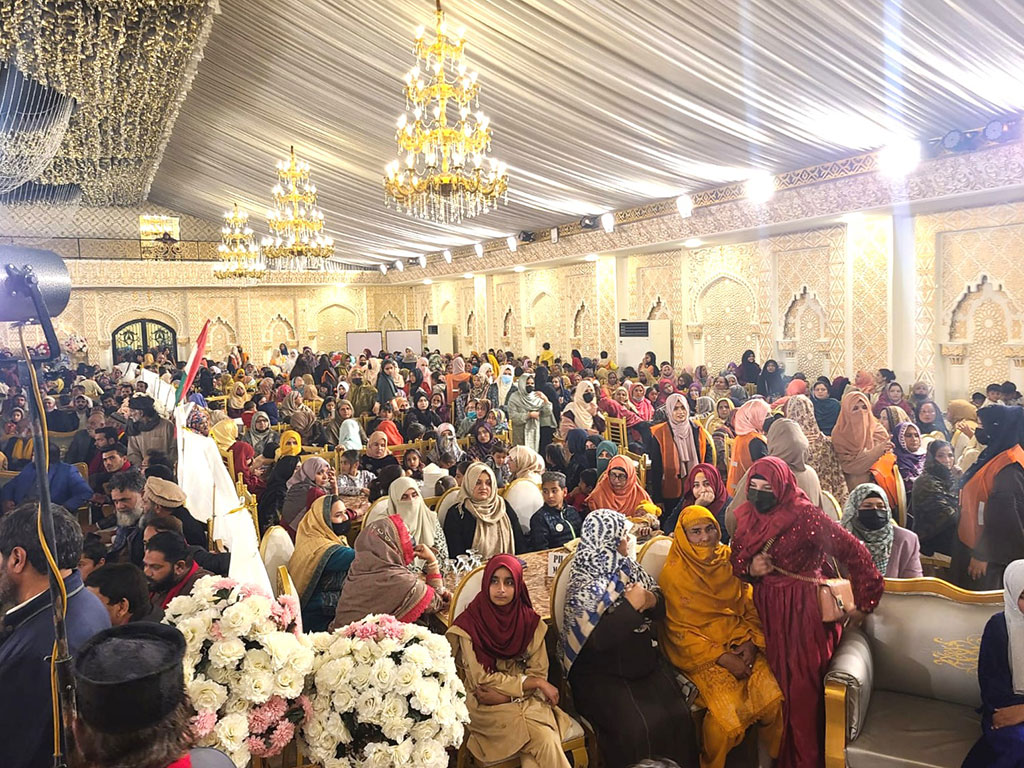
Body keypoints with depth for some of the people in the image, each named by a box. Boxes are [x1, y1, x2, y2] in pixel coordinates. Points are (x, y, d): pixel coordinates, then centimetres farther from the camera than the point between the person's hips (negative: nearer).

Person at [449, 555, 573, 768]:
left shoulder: (529, 620, 0)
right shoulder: (470, 624, -11)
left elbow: (539, 672, 0)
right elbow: (481, 680, -11)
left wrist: (504, 694, -16)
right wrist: (536, 683, -13)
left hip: (528, 699, 3)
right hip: (488, 707, -3)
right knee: (544, 740, -26)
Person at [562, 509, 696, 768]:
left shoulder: (628, 566, 4)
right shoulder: (584, 586, -15)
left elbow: (661, 607, 13)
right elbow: (597, 640, -24)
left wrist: (651, 600, -10)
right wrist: (631, 606, -18)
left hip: (644, 660, 6)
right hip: (601, 674, -6)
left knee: (677, 716, -12)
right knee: (638, 726, -23)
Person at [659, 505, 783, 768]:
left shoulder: (730, 560, 7)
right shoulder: (673, 573, -5)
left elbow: (751, 605, 10)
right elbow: (680, 631, -5)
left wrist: (752, 642, -7)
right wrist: (721, 657, -13)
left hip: (742, 645, 4)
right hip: (700, 653, -4)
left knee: (774, 697, -19)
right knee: (729, 714, -24)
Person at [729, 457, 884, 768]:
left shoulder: (804, 515, -19)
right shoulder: (747, 516, 0)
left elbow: (854, 552, -17)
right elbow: (737, 559, 12)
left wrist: (864, 601, -11)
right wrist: (749, 568, -10)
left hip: (803, 610, -5)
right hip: (767, 611, 5)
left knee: (801, 690, 3)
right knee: (774, 686, 12)